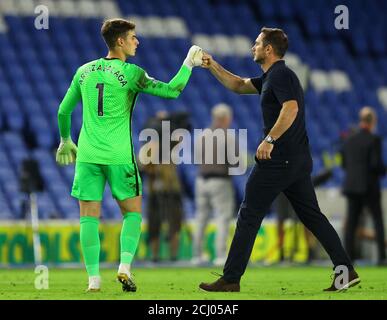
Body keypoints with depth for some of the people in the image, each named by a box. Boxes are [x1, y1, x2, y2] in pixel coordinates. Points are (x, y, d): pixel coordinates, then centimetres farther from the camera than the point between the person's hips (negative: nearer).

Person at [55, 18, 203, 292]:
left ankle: (94, 278, -2)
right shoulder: (130, 73, -6)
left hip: (87, 156, 3)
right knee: (132, 213, 11)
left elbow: (64, 111, 16)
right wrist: (189, 63, 5)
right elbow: (171, 91, -8)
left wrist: (66, 142, 32)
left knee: (89, 216, 4)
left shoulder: (85, 71, 9)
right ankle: (125, 267, -6)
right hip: (119, 156, -3)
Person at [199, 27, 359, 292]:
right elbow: (239, 85, 29)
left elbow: (291, 109, -27)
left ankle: (231, 279, 0)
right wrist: (213, 66, 23)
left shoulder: (280, 75, -12)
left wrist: (270, 139, -28)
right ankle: (346, 270, 3)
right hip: (299, 160, 10)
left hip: (278, 159, -10)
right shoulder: (270, 77, 18)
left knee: (249, 216, -3)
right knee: (312, 216, 9)